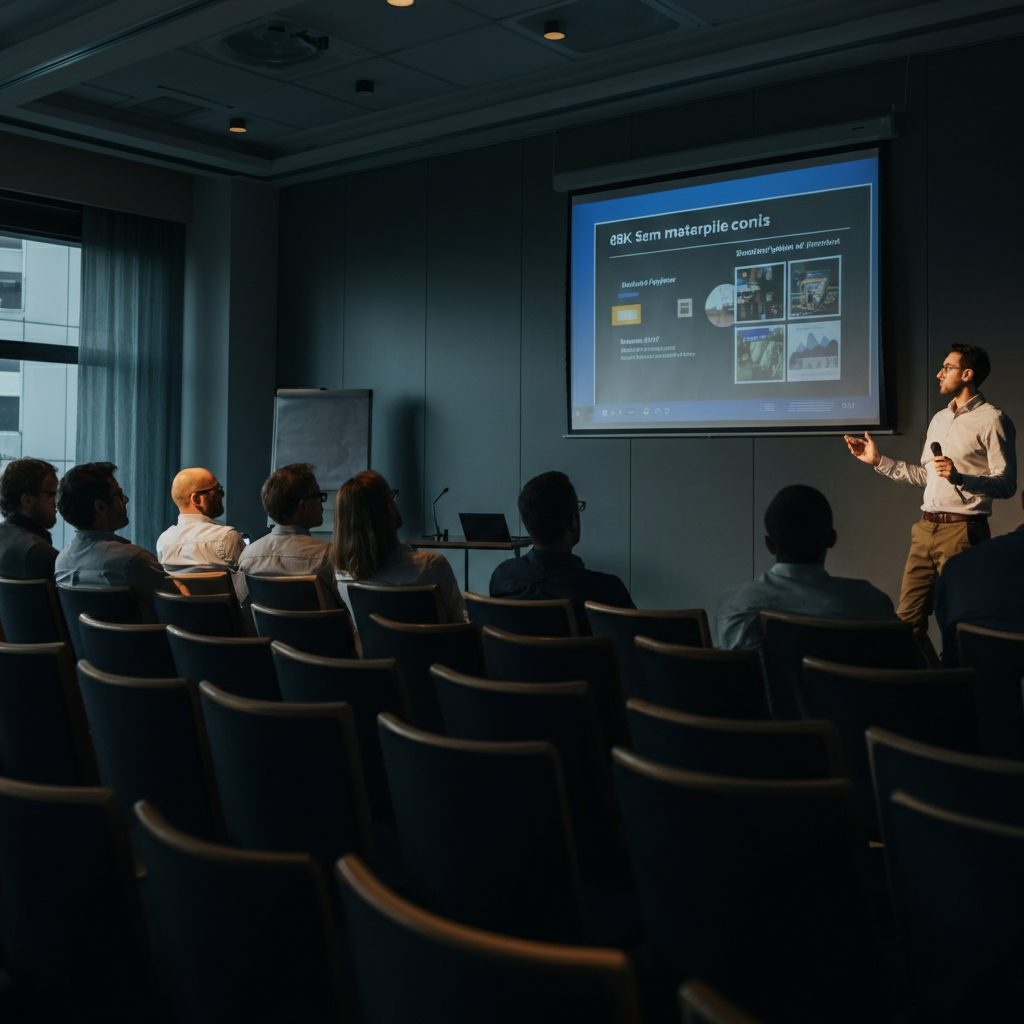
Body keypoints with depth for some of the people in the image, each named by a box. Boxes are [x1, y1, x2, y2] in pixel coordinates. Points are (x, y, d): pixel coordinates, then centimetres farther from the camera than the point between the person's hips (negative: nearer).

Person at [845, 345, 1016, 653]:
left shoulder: (991, 420, -6)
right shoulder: (939, 419, 20)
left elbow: (1007, 484, -13)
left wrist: (959, 477, -27)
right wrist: (878, 460, 20)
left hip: (962, 531, -8)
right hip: (926, 529, 8)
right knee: (907, 618, 7)